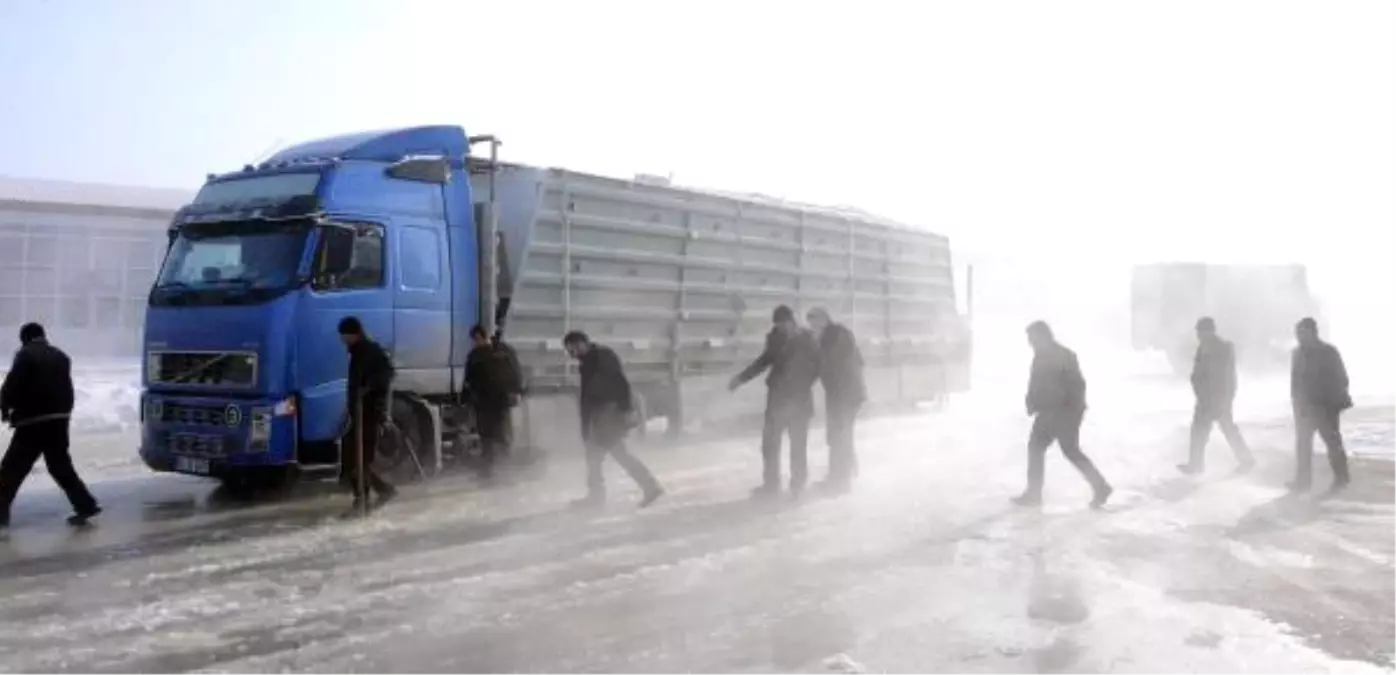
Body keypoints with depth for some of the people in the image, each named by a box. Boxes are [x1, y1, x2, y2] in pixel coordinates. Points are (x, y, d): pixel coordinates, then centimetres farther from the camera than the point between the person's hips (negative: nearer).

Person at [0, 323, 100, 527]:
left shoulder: (25, 355, -6)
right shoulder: (61, 356, 16)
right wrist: (62, 411, 17)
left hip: (34, 422, -7)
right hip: (59, 419, 7)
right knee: (61, 466, 15)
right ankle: (85, 505, 12)